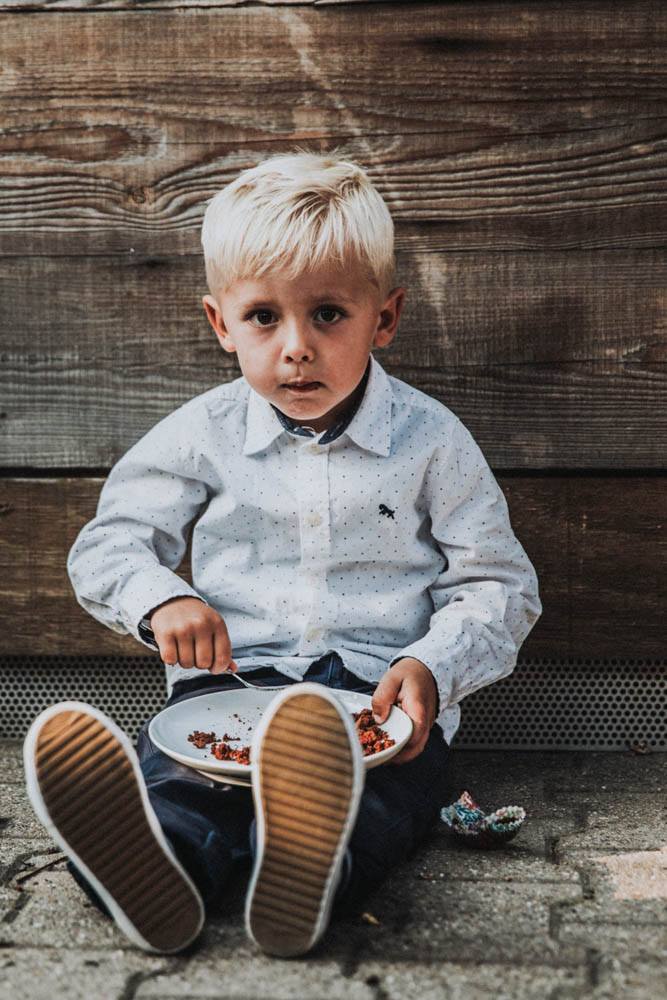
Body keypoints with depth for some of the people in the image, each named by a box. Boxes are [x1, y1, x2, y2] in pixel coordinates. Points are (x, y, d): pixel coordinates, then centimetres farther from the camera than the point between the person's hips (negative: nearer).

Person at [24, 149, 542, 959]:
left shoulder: (431, 440, 3)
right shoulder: (204, 434, 7)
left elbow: (498, 585, 6)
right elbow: (107, 543, 12)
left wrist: (433, 666, -14)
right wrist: (161, 600, -11)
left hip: (378, 684, -1)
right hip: (233, 676, 2)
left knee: (389, 782, -35)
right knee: (178, 770, -31)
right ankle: (158, 869, -60)